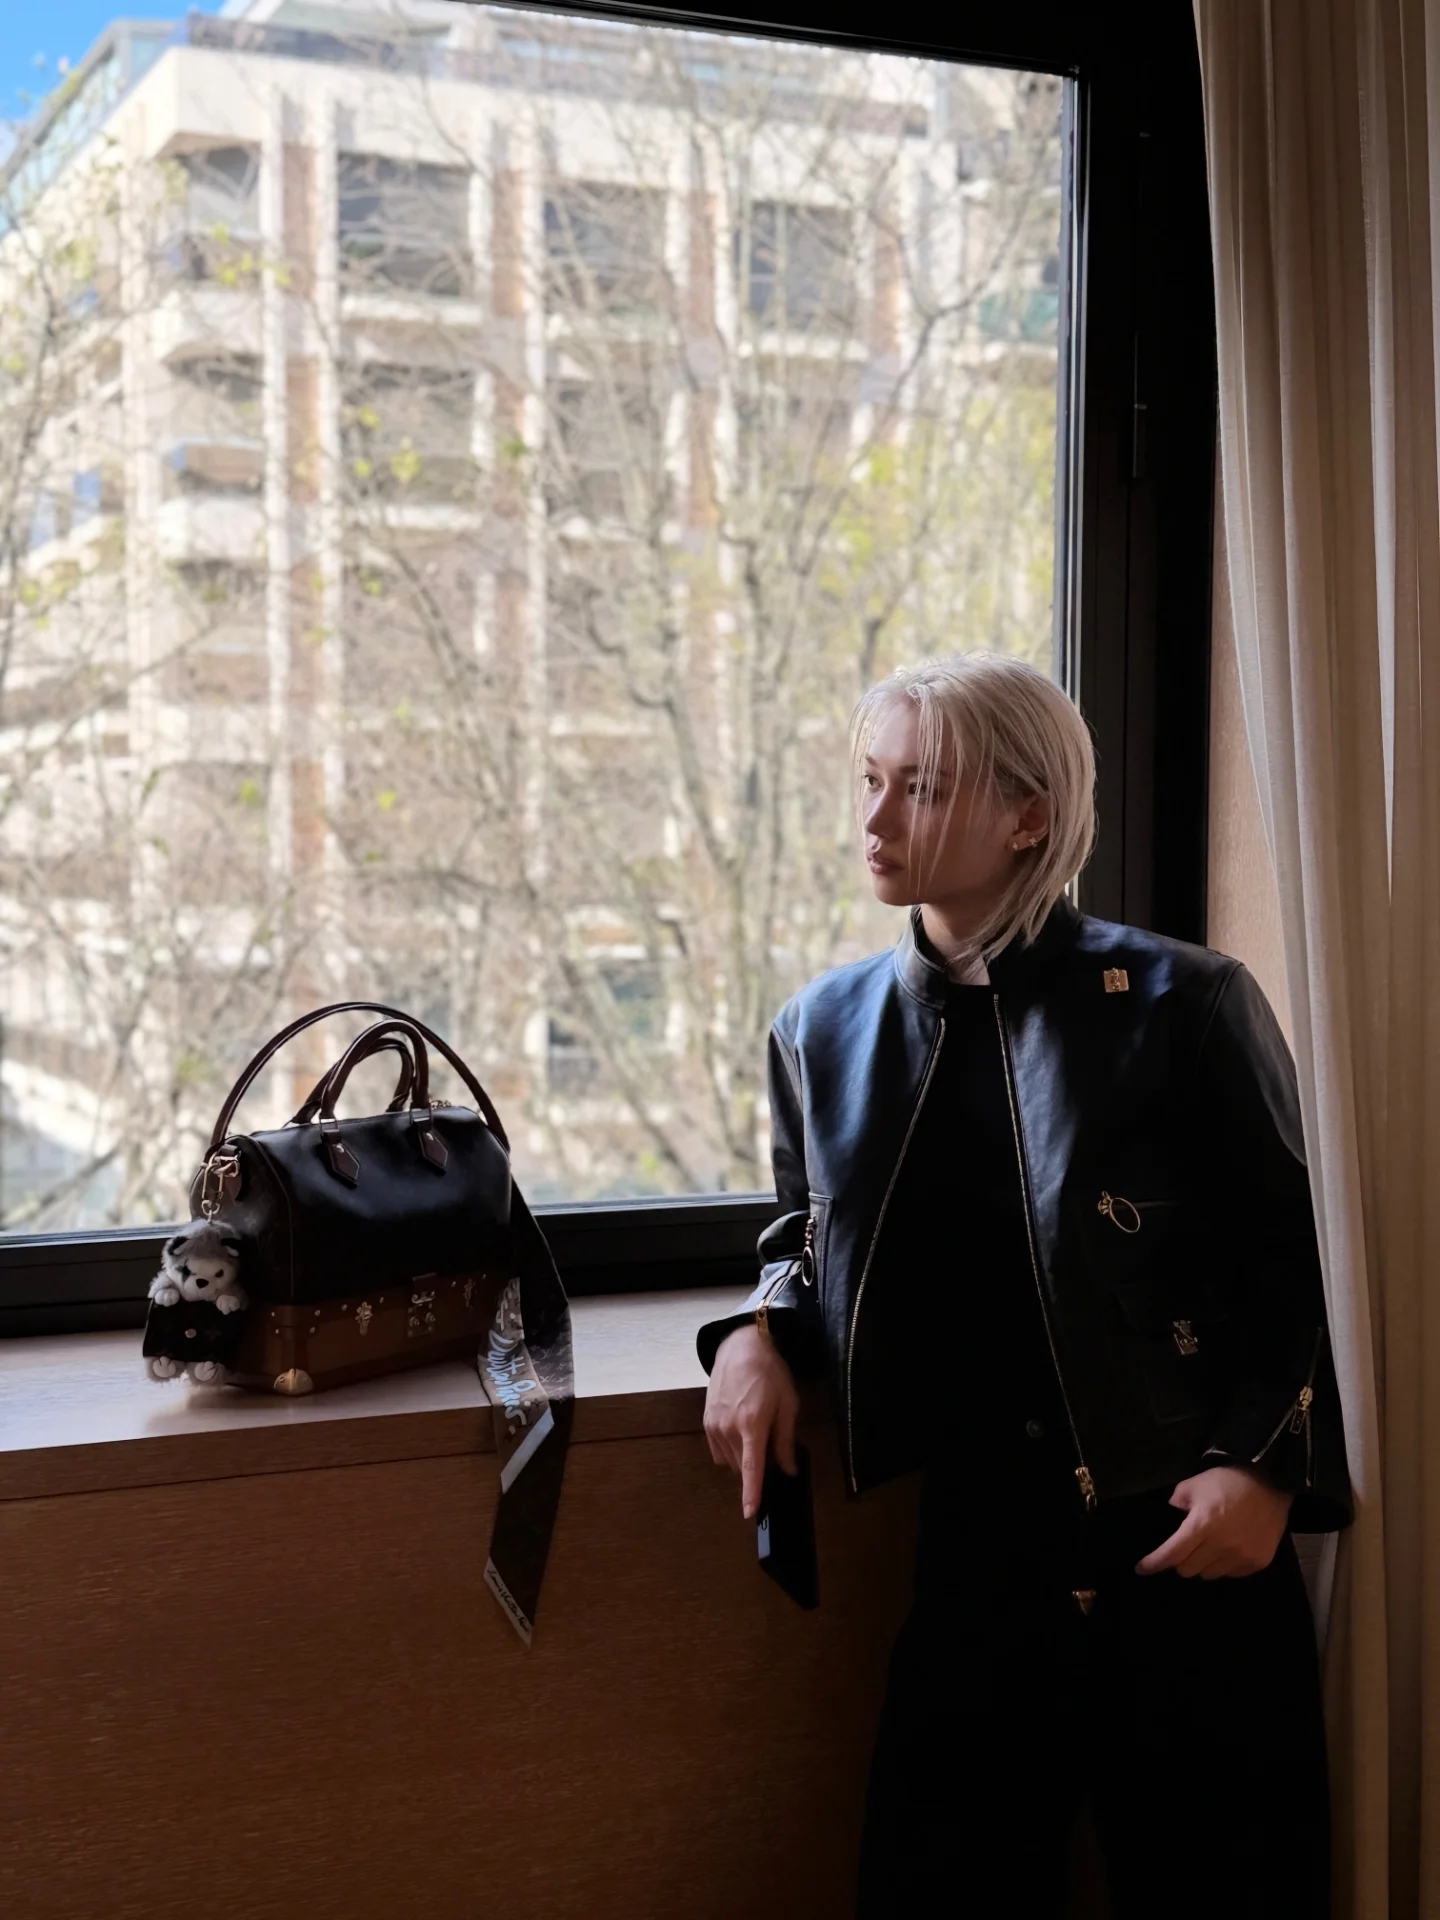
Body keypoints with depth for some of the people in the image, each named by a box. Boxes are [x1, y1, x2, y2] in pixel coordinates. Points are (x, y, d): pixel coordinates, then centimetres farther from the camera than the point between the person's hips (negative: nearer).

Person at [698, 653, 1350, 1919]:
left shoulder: (1181, 1007, -7)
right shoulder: (829, 1031, 6)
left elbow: (1301, 1254, -2)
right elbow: (808, 1236, 22)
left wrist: (1269, 1466, -12)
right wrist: (761, 1333, 1)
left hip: (1191, 1551, -3)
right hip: (980, 1568, 4)